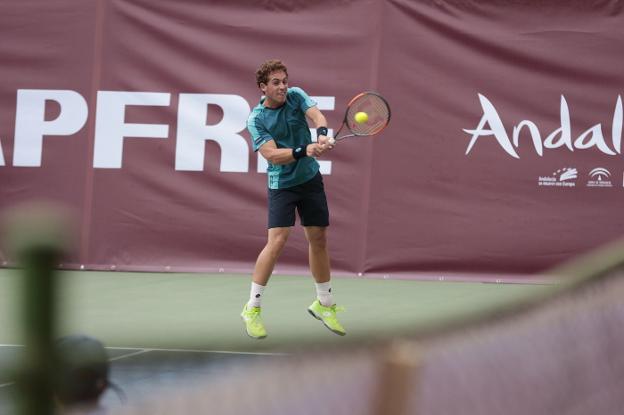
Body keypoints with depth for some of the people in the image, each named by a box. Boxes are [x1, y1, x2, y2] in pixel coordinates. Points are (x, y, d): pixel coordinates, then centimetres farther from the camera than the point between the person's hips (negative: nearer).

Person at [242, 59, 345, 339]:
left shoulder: (296, 96, -2)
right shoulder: (256, 119, -13)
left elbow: (316, 115, -20)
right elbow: (272, 154, -23)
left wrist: (321, 134, -42)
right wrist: (305, 150, -37)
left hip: (310, 179, 4)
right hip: (282, 183, -4)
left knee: (318, 239, 10)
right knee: (278, 239, -17)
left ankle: (324, 304, 27)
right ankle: (252, 308, -9)